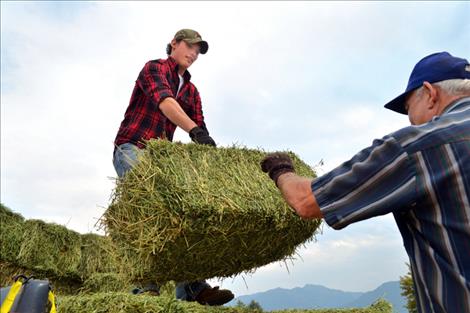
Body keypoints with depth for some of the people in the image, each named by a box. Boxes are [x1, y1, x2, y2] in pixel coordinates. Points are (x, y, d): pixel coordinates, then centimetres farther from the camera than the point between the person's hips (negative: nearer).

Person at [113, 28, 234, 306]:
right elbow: (164, 100, -24)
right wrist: (195, 130, -41)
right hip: (131, 149, -7)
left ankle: (191, 288, -2)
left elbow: (201, 130, 7)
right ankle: (148, 281, -26)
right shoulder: (154, 68, -2)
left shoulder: (192, 92, 19)